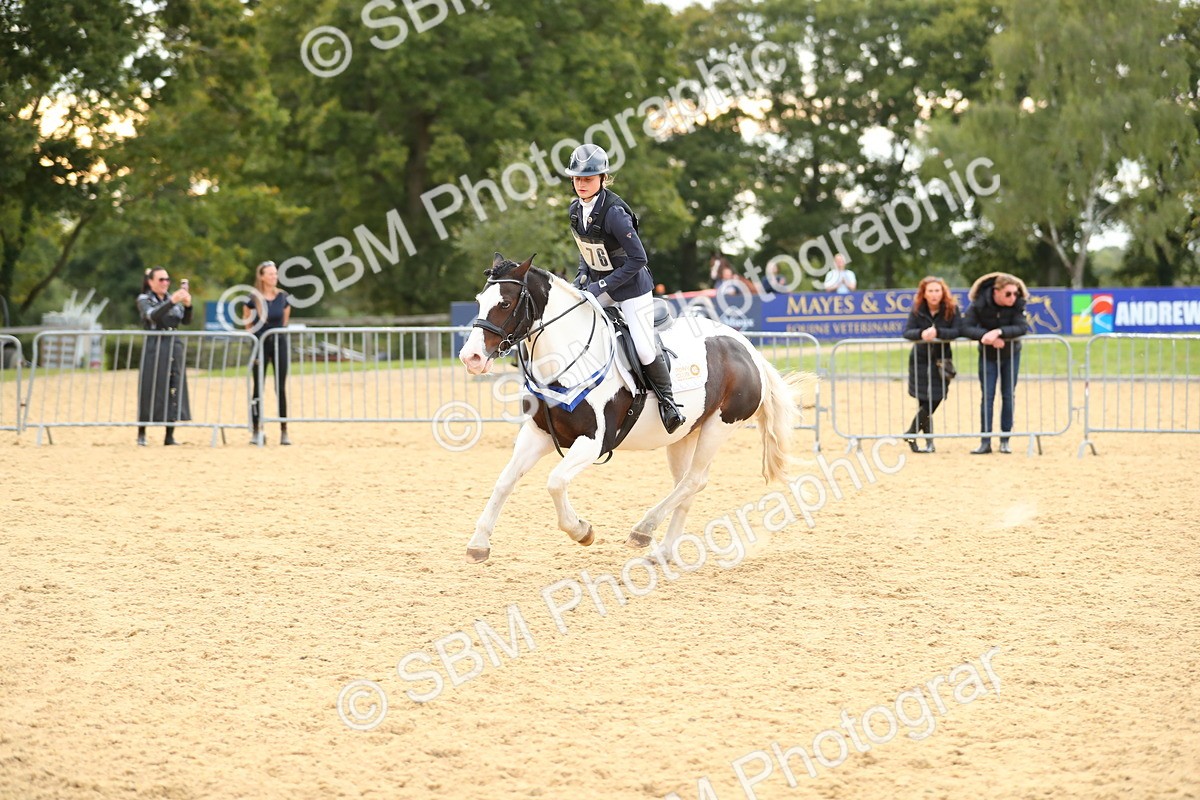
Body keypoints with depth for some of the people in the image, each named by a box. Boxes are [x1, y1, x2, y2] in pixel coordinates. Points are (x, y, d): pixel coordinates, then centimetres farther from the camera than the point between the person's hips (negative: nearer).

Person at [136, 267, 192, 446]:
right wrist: (172, 302, -30)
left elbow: (186, 321, 3)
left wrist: (187, 305, -16)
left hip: (175, 346, 4)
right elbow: (153, 315, -19)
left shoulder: (173, 298, 14)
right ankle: (141, 434, 5)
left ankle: (170, 436, 5)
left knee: (174, 390, 0)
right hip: (154, 349, -4)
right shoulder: (144, 300, 1)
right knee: (149, 391, -3)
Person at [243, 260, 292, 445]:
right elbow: (247, 322, 7)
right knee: (258, 388, 3)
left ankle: (284, 431, 3)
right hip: (260, 344, -2)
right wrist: (253, 335, 7)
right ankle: (255, 431, 8)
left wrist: (279, 332, 9)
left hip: (279, 343, 2)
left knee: (281, 388, 0)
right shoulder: (253, 298, -7)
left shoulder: (283, 297, 0)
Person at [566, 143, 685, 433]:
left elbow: (638, 259, -26)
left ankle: (667, 401, 14)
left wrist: (602, 285, -26)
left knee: (644, 348, -7)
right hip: (597, 284, 7)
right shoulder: (575, 210, -4)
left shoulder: (613, 212, -27)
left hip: (631, 287, -7)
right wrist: (583, 276, -2)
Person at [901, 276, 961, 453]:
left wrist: (937, 332, -32)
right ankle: (929, 440, 12)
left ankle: (911, 434, 10)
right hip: (920, 358, 0)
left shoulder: (951, 309, -8)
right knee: (924, 402, -1)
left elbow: (957, 331, -18)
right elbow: (907, 332, -13)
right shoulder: (917, 310, -5)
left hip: (942, 358, 0)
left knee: (934, 400, -6)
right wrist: (922, 333, -33)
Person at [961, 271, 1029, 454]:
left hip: (1011, 354, 1)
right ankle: (985, 442, -1)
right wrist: (986, 336, -38)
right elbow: (966, 328, -25)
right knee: (987, 396, -3)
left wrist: (998, 332, -41)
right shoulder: (980, 304, -22)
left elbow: (1022, 328, -29)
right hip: (988, 355, -1)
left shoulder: (1018, 303, -20)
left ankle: (1005, 441, 11)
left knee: (1008, 396, 4)